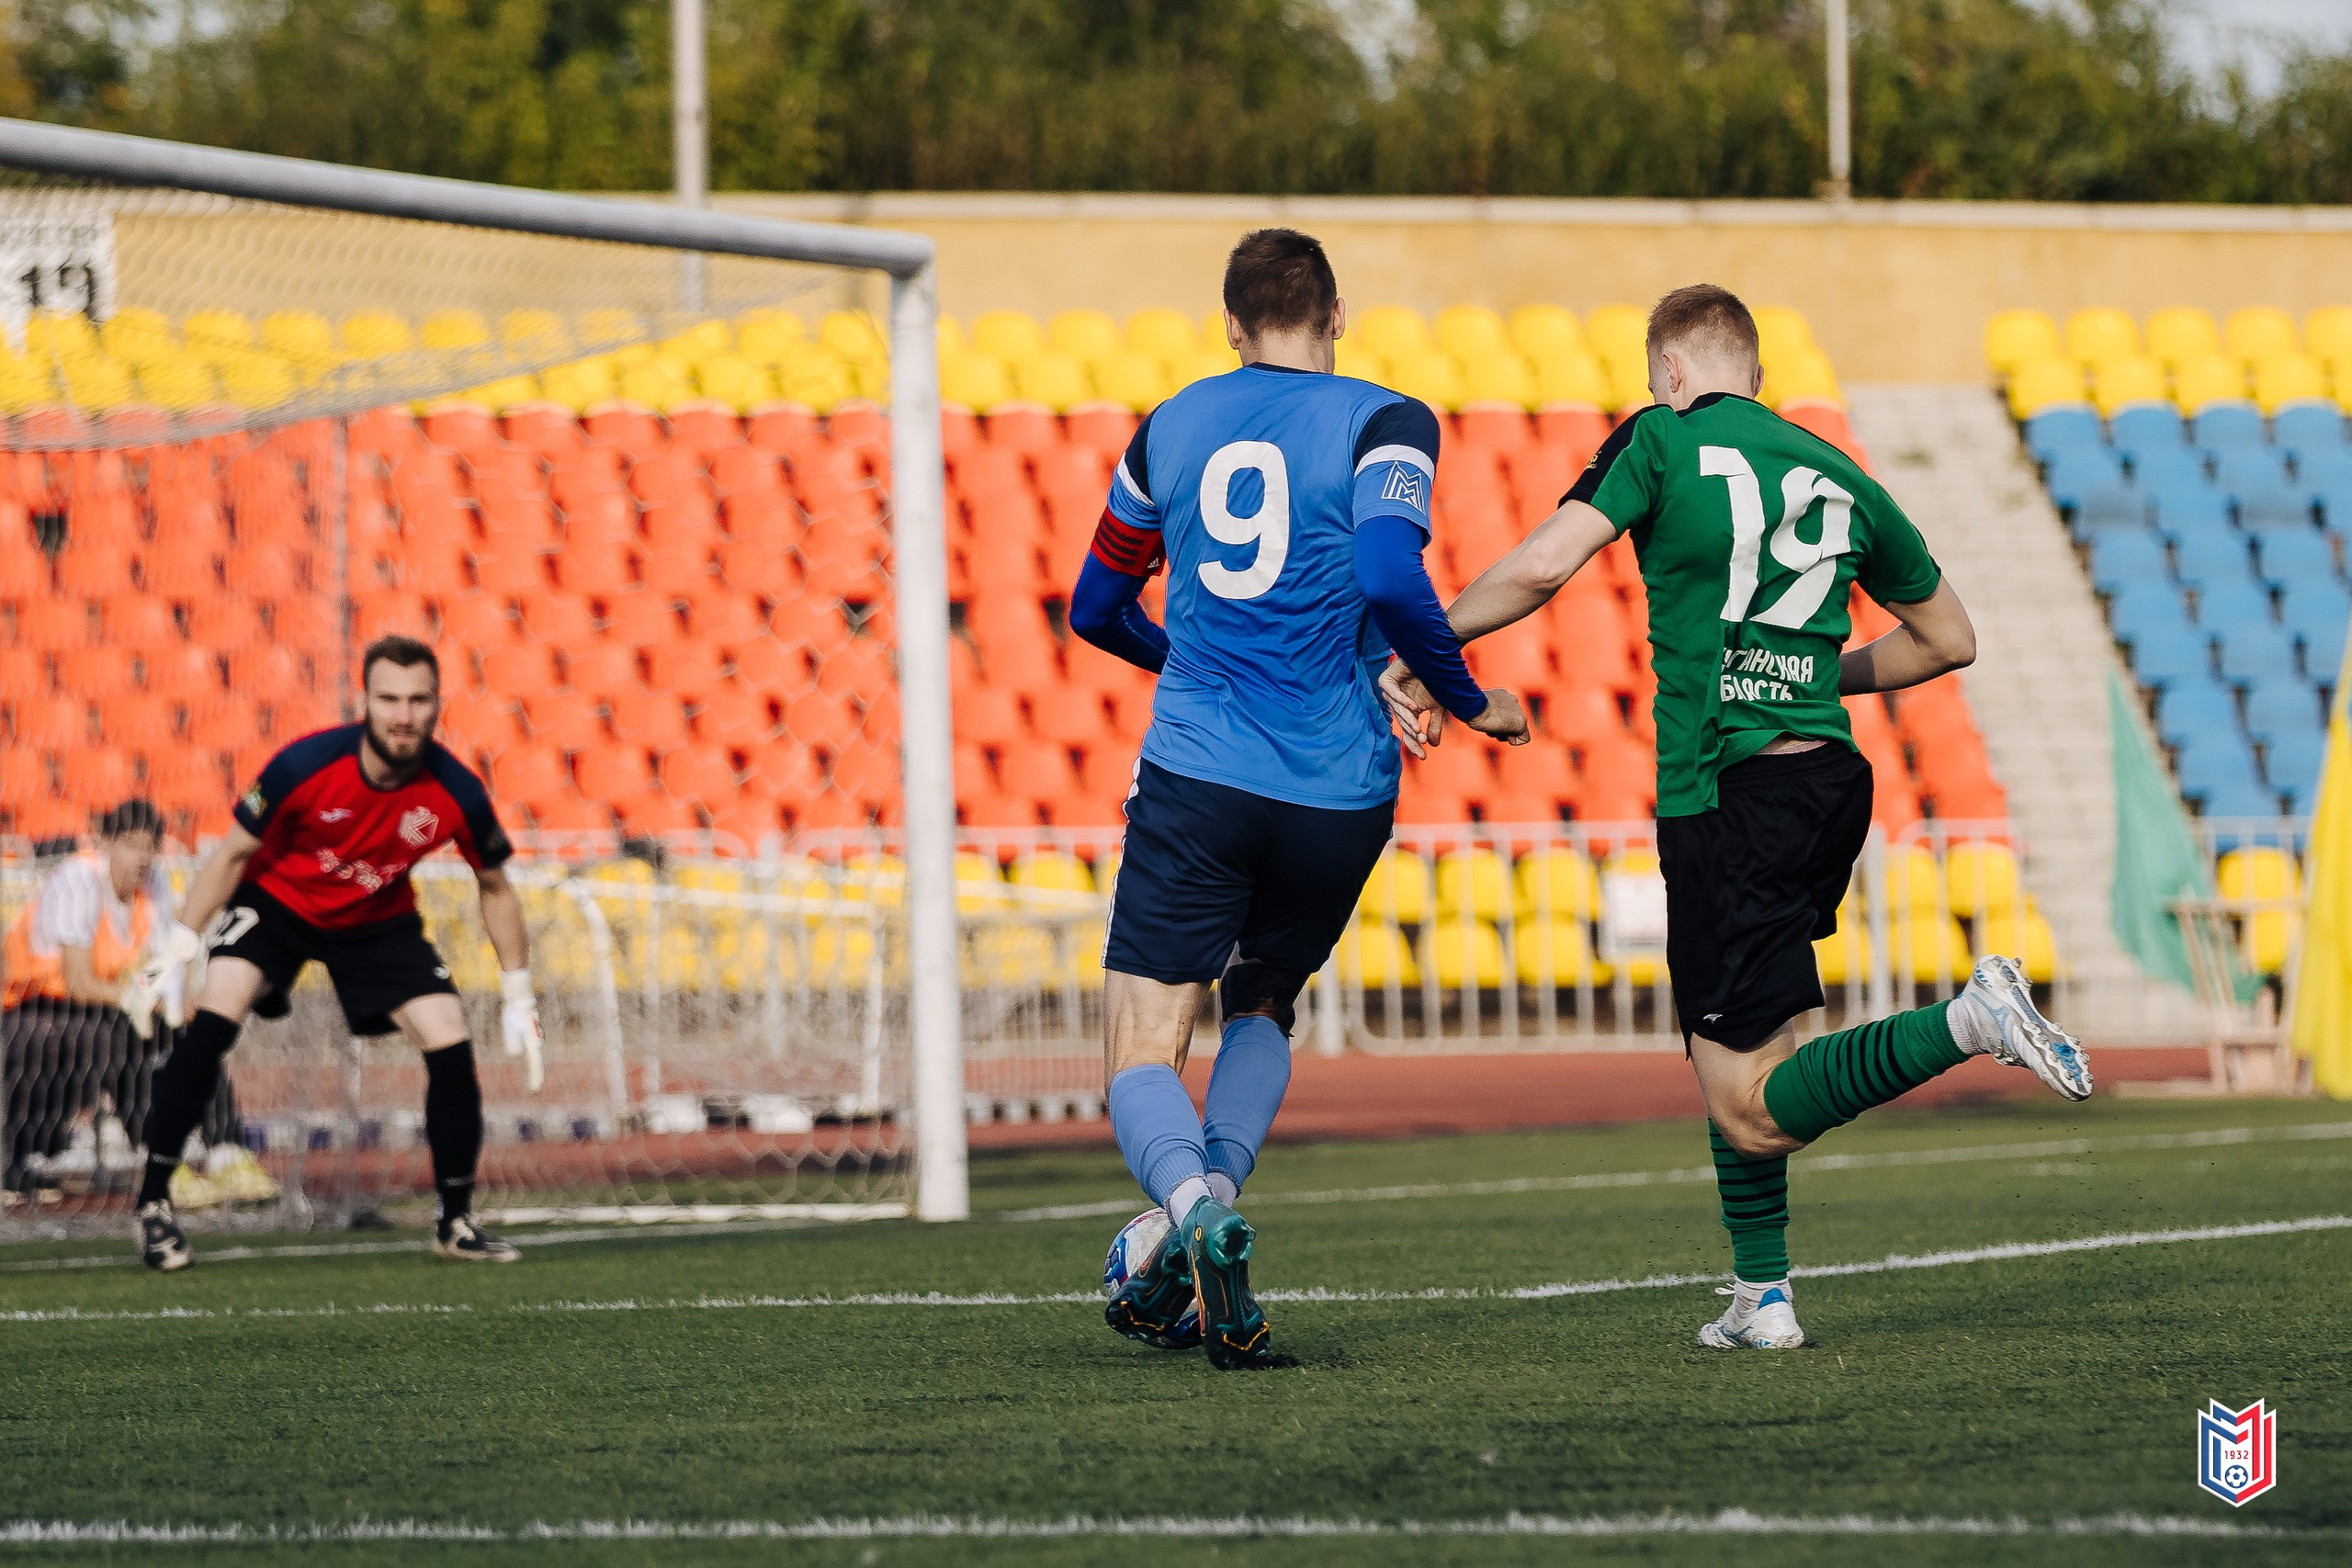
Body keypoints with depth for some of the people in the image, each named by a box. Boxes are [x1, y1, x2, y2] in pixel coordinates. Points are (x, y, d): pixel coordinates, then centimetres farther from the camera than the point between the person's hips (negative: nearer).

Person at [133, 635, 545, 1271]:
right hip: (276, 902, -2)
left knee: (450, 1044, -12)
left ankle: (456, 1223, 7)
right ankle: (153, 1204, -14)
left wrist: (519, 996, -1)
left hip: (380, 920, 2)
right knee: (211, 1021, -24)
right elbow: (233, 855, -15)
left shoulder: (456, 794, -23)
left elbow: (495, 888, -3)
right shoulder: (305, 766, -29)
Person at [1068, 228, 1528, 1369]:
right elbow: (1390, 580, -18)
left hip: (1193, 777, 0)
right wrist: (1467, 700, -3)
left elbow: (1096, 609, 22)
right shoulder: (1380, 423, -1)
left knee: (1142, 1058, 0)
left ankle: (1192, 1203, -32)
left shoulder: (1172, 426, 12)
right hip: (1336, 792, 0)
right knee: (1263, 1007, 25)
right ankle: (1211, 1208, 2)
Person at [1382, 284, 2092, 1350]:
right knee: (1725, 1043, 24)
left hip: (1725, 797, -6)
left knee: (1754, 1112, -6)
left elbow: (1544, 562, -12)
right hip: (1828, 775, 6)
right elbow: (1947, 639, 23)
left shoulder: (1663, 440, 1)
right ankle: (1763, 1294, 19)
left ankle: (1965, 1023, -25)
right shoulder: (1836, 475, 15)